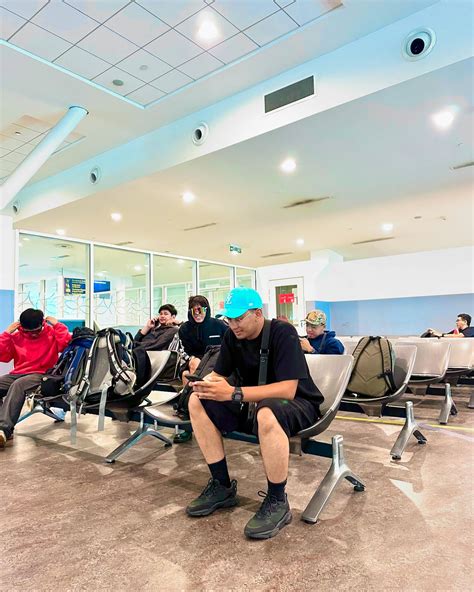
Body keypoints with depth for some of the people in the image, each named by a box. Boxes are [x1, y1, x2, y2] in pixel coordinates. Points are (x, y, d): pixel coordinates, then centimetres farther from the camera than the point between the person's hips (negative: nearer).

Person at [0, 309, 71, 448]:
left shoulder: (52, 333, 3)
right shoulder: (16, 337, 12)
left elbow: (67, 342, -14)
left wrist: (57, 325, -9)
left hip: (41, 374, -5)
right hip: (18, 374, 5)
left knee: (18, 385, -35)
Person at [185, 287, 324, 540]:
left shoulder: (282, 333, -21)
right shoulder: (232, 337, -1)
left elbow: (287, 389, -29)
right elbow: (218, 374, 2)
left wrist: (233, 393, -36)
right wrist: (206, 383, -24)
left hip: (296, 404, -6)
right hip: (253, 403, 7)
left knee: (267, 414, -41)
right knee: (197, 401, -12)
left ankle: (277, 502, -18)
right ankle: (222, 486, -3)